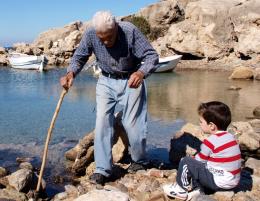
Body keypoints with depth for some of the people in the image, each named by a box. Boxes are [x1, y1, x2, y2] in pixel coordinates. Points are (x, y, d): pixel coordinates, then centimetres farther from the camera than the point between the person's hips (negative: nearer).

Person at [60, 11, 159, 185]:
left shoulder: (130, 31, -25)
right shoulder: (90, 35, -17)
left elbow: (152, 56, -23)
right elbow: (79, 57, -5)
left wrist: (141, 73, -44)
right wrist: (71, 73, -27)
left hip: (131, 81, -2)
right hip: (106, 81, 3)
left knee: (133, 124, -1)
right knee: (102, 122, -5)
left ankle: (139, 162, 26)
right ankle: (103, 170, 3)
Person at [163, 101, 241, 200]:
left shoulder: (210, 141, -18)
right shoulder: (230, 137, 7)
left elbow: (199, 160, -5)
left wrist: (189, 161, 15)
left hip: (220, 182, -9)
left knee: (186, 162, -6)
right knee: (196, 163, 21)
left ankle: (181, 188, 10)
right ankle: (198, 189, 14)